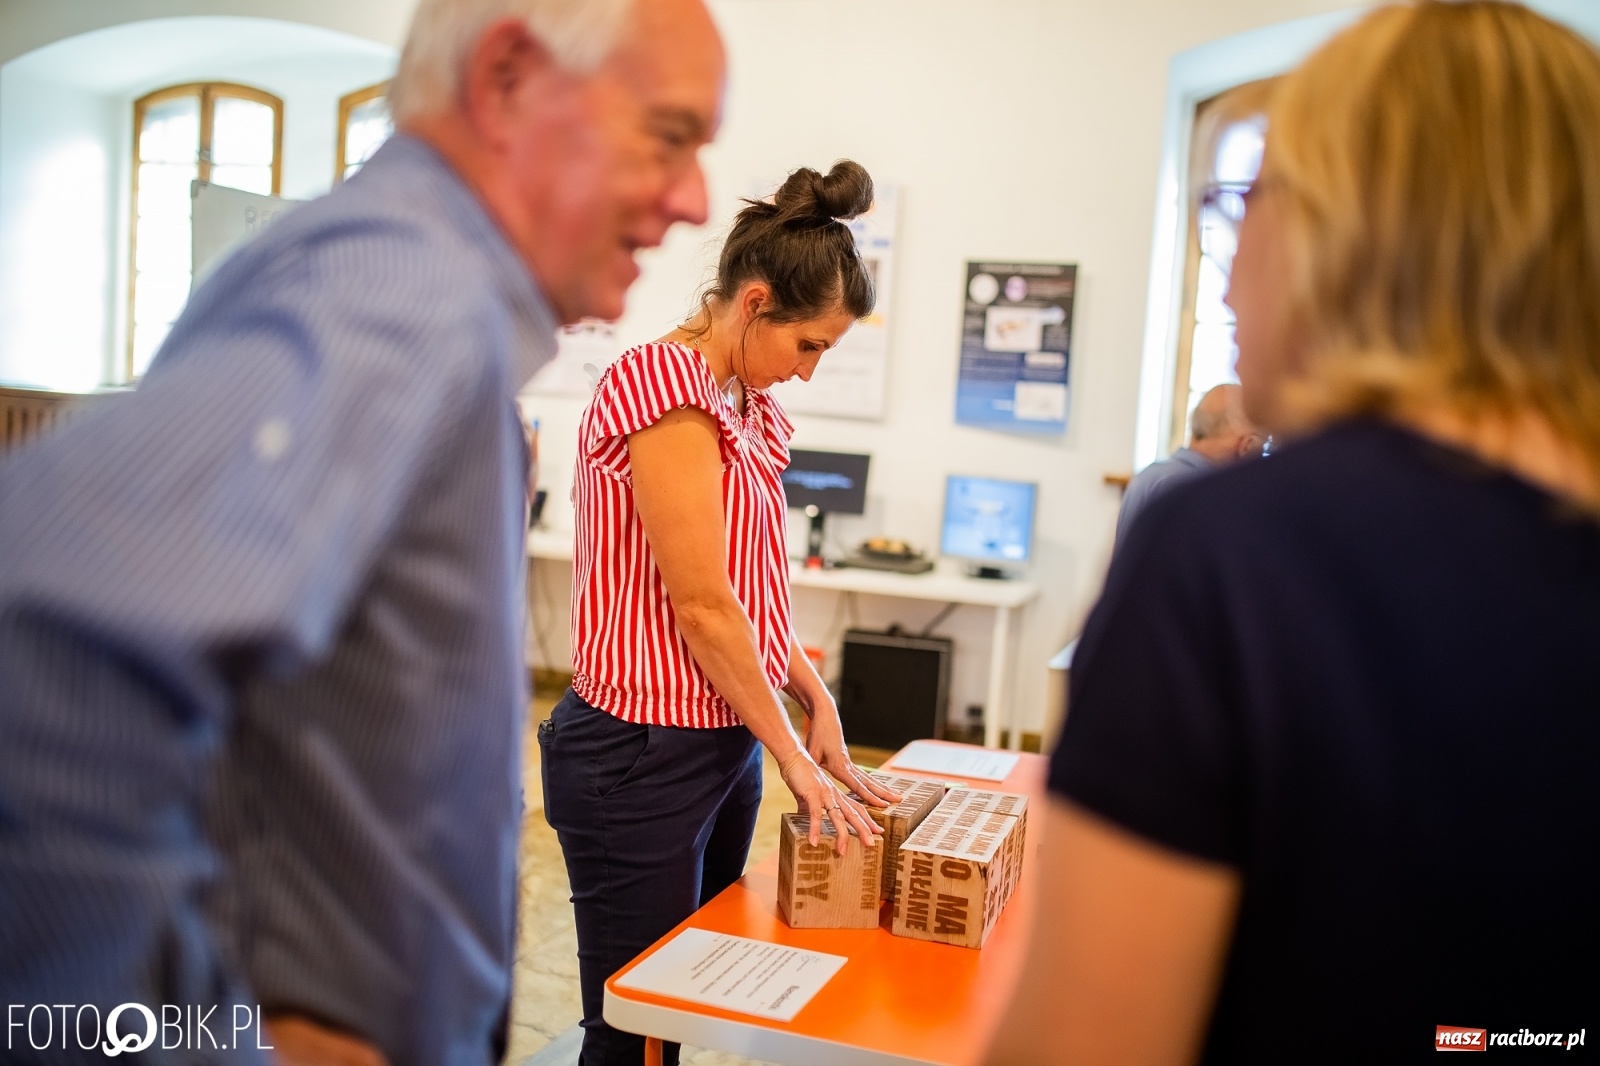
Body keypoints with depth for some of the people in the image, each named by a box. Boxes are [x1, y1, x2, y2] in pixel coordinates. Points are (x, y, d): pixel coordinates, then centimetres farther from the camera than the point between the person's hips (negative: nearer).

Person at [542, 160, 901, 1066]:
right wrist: (793, 754, -11)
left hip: (726, 744, 9)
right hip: (645, 754, -9)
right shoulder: (665, 382, -17)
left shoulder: (749, 406, 12)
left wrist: (818, 702, 5)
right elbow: (701, 604, -19)